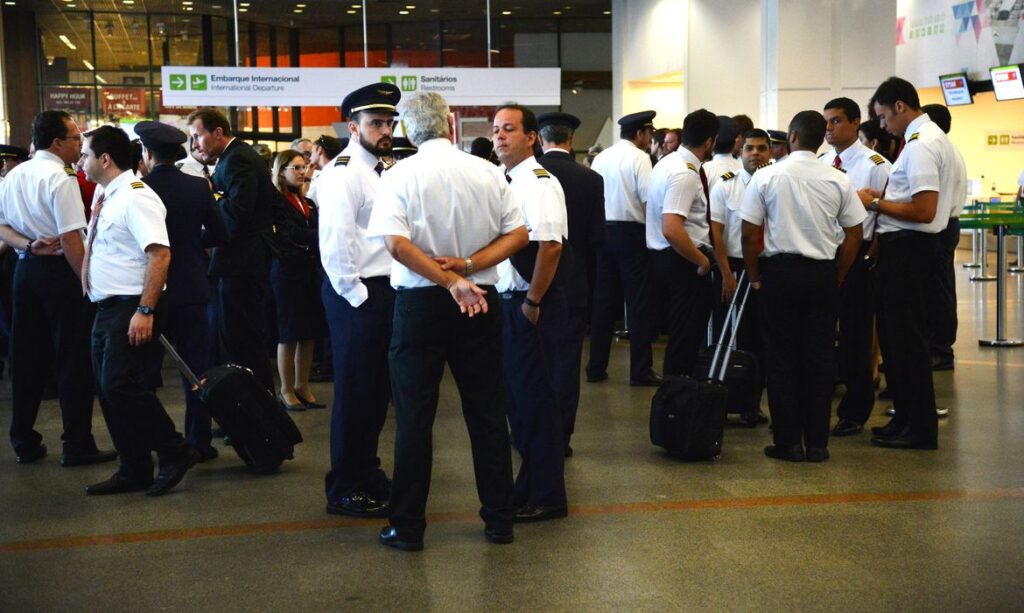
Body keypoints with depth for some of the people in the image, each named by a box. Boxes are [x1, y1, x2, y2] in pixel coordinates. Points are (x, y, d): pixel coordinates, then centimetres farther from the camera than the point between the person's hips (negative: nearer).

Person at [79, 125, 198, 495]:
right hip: (106, 309, 10)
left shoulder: (135, 197, -14)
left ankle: (175, 454, 3)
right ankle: (134, 471, 19)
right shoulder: (105, 197, 13)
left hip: (132, 310, -9)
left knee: (123, 386, -13)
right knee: (108, 390, 10)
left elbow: (160, 254, -23)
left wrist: (145, 311, -27)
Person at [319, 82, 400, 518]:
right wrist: (358, 297, -17)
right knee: (354, 393, -1)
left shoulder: (382, 171, 15)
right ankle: (344, 491, 10)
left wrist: (387, 294, 10)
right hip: (357, 297, -9)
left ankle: (367, 474, 31)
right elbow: (334, 244, -20)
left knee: (377, 389, 17)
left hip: (385, 291, 9)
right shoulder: (343, 173, -13)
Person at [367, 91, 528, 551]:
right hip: (480, 301, 3)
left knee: (415, 414, 4)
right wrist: (467, 267, -9)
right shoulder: (488, 173, 1)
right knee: (487, 410, 10)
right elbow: (518, 235, -2)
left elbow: (397, 244, -19)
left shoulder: (400, 176, -7)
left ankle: (407, 526, 9)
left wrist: (452, 281, -15)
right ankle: (499, 518, 16)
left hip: (419, 302, -2)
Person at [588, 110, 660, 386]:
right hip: (631, 232, -6)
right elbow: (647, 198, -18)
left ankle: (596, 368, 14)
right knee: (638, 302, 0)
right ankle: (640, 371, 2)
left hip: (603, 231, 6)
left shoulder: (601, 157, 9)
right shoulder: (638, 157, -9)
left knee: (604, 300, 11)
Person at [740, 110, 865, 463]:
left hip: (779, 270, -2)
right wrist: (837, 278, 14)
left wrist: (754, 276, 7)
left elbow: (750, 234, -5)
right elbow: (854, 235, 4)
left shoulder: (767, 177, -5)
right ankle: (817, 443, 9)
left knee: (781, 358, 5)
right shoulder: (838, 181, 1)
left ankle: (788, 442, 6)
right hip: (822, 273, 2)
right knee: (819, 358, 6)